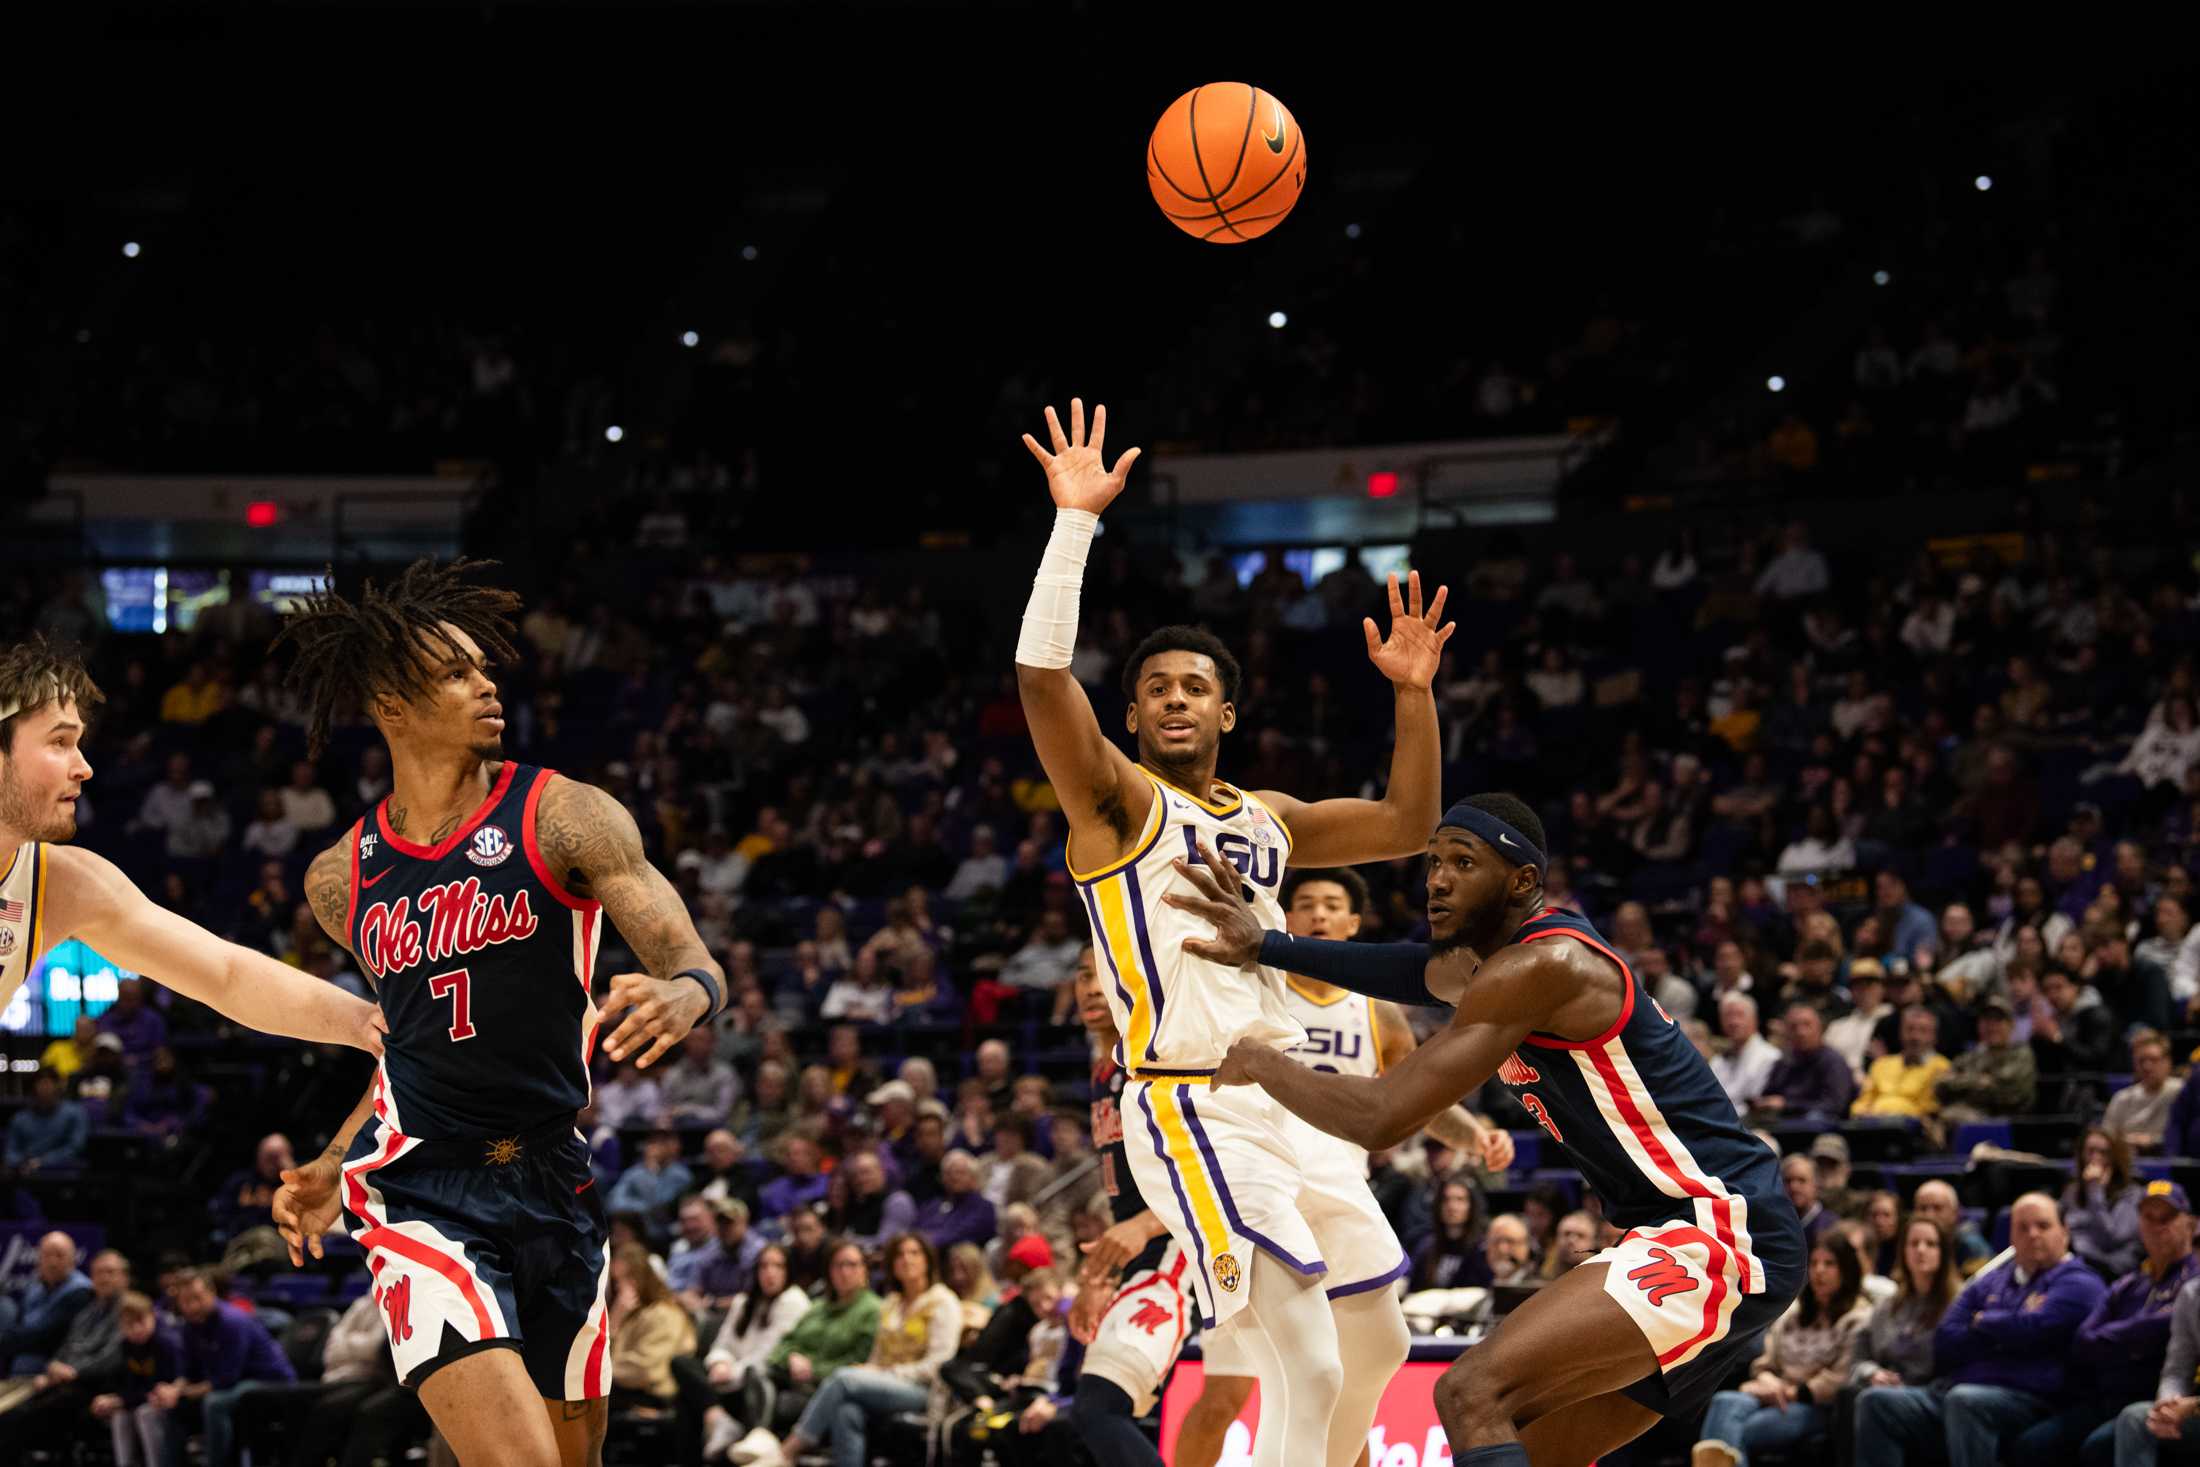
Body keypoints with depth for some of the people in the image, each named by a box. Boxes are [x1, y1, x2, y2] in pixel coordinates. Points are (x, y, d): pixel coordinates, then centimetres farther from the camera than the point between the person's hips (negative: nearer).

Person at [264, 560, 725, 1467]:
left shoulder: (563, 817, -2)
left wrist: (684, 995, -31)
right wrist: (332, 1165, 15)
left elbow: (696, 967, -9)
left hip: (556, 1186, 1)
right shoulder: (341, 879, 7)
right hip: (421, 1190, -1)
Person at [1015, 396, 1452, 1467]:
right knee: (1307, 1373, -21)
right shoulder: (1119, 800, -2)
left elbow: (1407, 825, 26)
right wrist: (1075, 522, -20)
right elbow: (1040, 675, -18)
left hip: (1290, 1099, 8)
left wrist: (1413, 695, 15)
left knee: (1375, 1345, 18)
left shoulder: (1267, 818, 19)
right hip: (1195, 1110, -8)